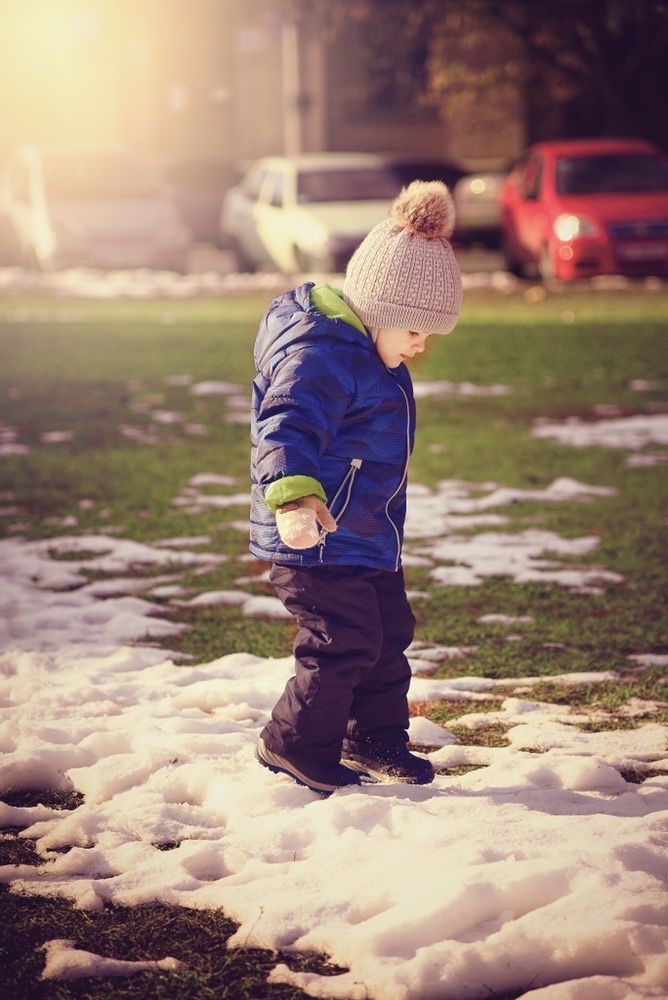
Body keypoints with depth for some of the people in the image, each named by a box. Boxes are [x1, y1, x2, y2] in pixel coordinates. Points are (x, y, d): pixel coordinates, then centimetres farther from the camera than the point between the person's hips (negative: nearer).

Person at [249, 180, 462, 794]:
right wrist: (293, 498, -53)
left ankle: (376, 741, 32)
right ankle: (295, 746, 10)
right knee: (342, 645, -7)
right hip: (317, 543, -11)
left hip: (368, 540, 11)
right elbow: (287, 428, -37)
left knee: (388, 636, 17)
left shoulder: (369, 355, 11)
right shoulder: (319, 355, -23)